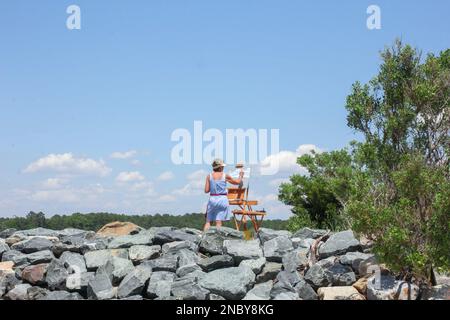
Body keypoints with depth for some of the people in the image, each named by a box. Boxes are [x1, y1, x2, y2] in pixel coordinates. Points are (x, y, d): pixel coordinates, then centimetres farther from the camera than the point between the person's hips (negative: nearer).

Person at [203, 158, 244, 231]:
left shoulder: (209, 176, 1)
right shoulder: (225, 176, -2)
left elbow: (206, 190, 0)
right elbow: (237, 182, 14)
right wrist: (241, 176, 34)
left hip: (212, 199, 2)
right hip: (222, 199, -2)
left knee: (208, 221, 9)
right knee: (219, 222, -3)